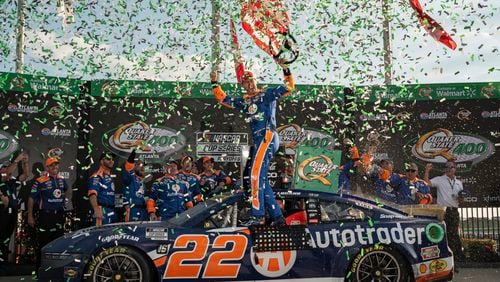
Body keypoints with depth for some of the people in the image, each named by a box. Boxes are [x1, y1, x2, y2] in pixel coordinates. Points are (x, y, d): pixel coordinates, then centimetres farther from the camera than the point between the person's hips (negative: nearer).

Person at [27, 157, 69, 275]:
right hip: (45, 215, -5)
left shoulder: (62, 179, 8)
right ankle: (40, 268, 8)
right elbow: (31, 199, -8)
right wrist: (30, 216, -9)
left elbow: (66, 189, 30)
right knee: (43, 243, -2)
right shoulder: (40, 181, -10)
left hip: (59, 214, 6)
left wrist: (66, 198, 14)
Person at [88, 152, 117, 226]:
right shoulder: (96, 177, -9)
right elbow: (92, 194, -23)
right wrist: (96, 209, -39)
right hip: (102, 212, -9)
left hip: (112, 212, 9)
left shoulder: (110, 177, 20)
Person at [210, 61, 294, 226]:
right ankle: (277, 217, 11)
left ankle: (258, 215, -19)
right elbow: (223, 99, 29)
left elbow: (289, 88, 1)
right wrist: (215, 83, 25)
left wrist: (286, 70, -9)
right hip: (258, 141, 8)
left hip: (268, 137, -8)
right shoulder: (244, 101, 23)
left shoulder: (267, 94, 7)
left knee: (256, 174, -18)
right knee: (261, 179, 6)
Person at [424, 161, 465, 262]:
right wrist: (427, 171, -22)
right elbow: (427, 183, -15)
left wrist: (461, 197, -1)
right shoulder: (439, 180, 1)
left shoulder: (459, 183, 18)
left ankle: (458, 256, 18)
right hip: (443, 211, -5)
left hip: (454, 211, 5)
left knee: (453, 234, 10)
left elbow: (460, 199, 22)